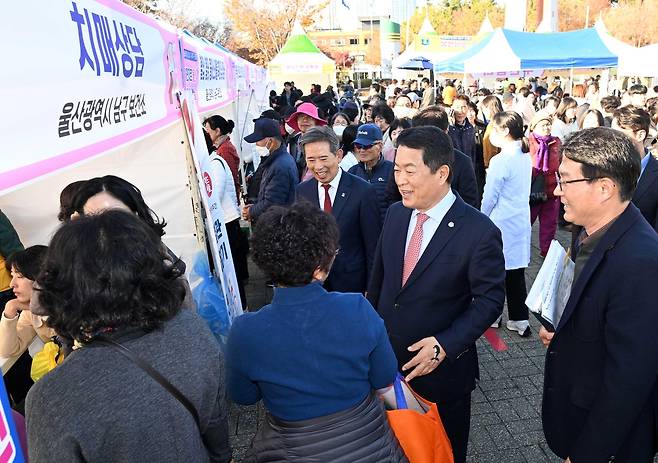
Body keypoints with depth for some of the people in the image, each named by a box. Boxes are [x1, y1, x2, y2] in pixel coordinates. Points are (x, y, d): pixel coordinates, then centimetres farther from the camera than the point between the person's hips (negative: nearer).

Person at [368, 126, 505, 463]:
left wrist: (445, 346, -24)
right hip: (387, 360, 5)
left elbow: (490, 299, -15)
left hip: (442, 368, -4)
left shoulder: (479, 232, -20)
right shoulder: (396, 214, -3)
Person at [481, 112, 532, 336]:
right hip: (521, 222, 7)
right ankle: (519, 319, 18)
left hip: (501, 223, -7)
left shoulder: (500, 161, -18)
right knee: (516, 272, 12)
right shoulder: (526, 158, 4)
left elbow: (489, 198, -12)